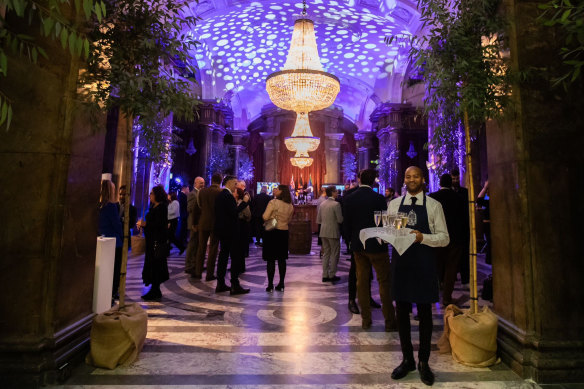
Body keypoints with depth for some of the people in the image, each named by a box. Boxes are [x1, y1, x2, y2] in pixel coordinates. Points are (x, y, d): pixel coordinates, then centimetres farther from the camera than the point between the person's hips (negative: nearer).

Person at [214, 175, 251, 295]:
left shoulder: (221, 194, 14)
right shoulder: (227, 195, -16)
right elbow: (234, 212, -23)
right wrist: (244, 202, -14)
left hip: (222, 230, 10)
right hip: (228, 231, -10)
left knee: (223, 255, 14)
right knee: (235, 257, -4)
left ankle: (220, 284, 21)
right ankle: (235, 286, 0)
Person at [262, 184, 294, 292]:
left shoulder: (273, 202, -13)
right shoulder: (290, 206, 4)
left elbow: (265, 217, -12)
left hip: (272, 232, -5)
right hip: (284, 232, 5)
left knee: (270, 259, 2)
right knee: (282, 259, 11)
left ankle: (270, 285, 6)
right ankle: (281, 284, 17)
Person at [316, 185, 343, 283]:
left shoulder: (322, 204, 7)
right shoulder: (336, 204, -13)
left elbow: (318, 220, 9)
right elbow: (340, 220, -14)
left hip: (323, 232, 6)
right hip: (333, 232, -6)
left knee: (326, 253, 13)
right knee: (334, 254, 6)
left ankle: (325, 275, 17)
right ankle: (332, 275, 10)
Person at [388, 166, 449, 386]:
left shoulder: (433, 206, 1)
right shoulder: (394, 204, 7)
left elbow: (444, 237, -2)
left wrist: (423, 237, -19)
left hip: (424, 264, -2)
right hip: (400, 262, 2)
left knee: (425, 313, 9)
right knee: (401, 312, 10)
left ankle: (423, 362, 28)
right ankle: (407, 359, 30)